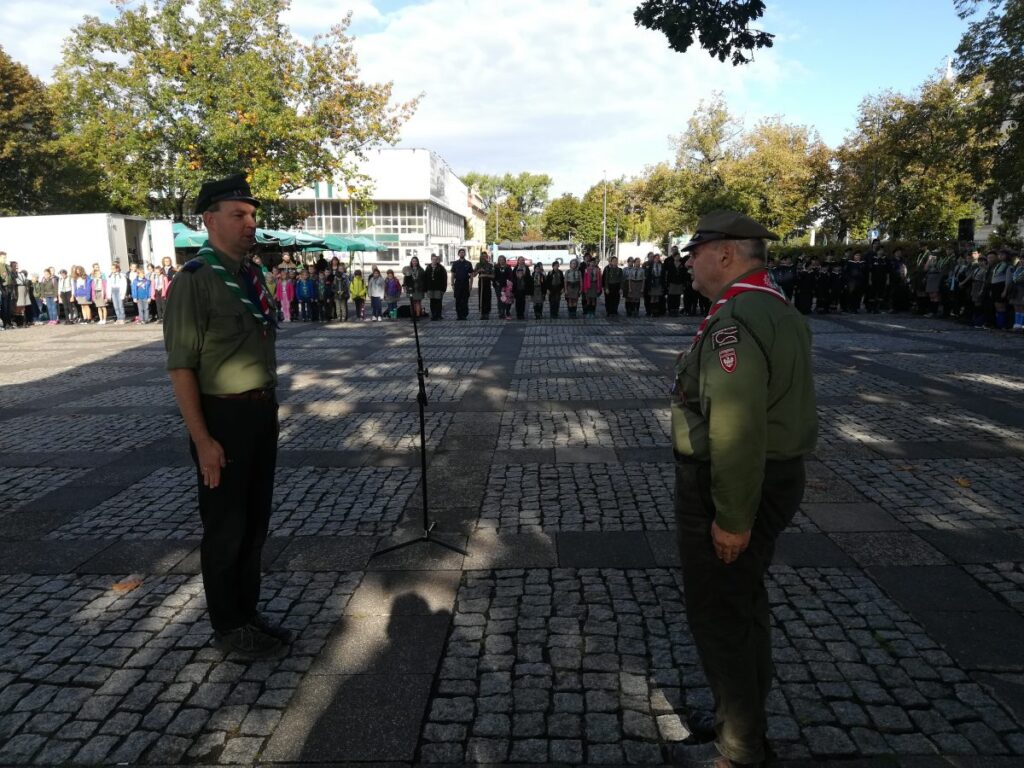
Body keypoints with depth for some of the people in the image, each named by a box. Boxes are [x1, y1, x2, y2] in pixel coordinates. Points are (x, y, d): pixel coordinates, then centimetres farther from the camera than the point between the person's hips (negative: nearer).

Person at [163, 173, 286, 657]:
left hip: (262, 411, 7)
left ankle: (248, 613, 34)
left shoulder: (251, 274, 7)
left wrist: (268, 406, 11)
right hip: (223, 416, -7)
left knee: (256, 522, 17)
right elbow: (181, 366, -17)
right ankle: (227, 627, 27)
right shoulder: (195, 280, -14)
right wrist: (203, 439, -19)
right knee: (225, 529, 8)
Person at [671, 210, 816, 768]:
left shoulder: (735, 320, -24)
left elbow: (737, 428, -31)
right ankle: (743, 716, 41)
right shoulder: (778, 309, 10)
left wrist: (732, 518, -26)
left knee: (718, 615, 5)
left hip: (732, 490, -10)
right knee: (745, 601, 22)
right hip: (777, 477, 10)